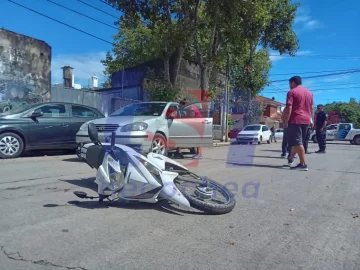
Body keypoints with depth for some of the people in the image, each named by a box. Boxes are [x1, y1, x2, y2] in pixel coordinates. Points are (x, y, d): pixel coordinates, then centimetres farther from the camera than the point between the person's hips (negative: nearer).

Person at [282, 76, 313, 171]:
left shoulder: (292, 92, -7)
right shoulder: (309, 93, 17)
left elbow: (289, 108, -15)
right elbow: (311, 108, 18)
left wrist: (286, 121, -12)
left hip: (295, 120, -8)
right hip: (306, 120, 8)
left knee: (297, 142, -7)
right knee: (298, 141, 16)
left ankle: (303, 164, -9)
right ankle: (290, 158, 28)